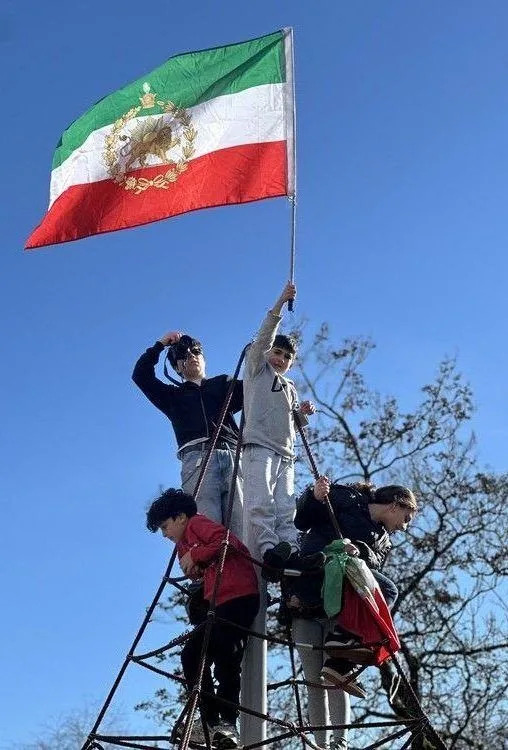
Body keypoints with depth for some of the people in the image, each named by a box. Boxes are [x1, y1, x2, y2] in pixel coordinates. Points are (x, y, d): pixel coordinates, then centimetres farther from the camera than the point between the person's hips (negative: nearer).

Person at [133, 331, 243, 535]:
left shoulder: (224, 384, 30)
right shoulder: (174, 395, 30)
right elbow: (140, 375, 22)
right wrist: (160, 344, 25)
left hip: (233, 456, 1)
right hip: (198, 457, -1)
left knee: (241, 525, -18)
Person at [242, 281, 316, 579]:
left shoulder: (291, 387, 31)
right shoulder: (257, 369, 15)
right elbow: (264, 336, 0)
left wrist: (303, 413, 7)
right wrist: (279, 304, -11)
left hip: (286, 454, 6)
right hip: (259, 447, -6)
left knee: (286, 508, -7)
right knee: (260, 503, -21)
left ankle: (290, 552, -18)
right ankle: (267, 549, -32)